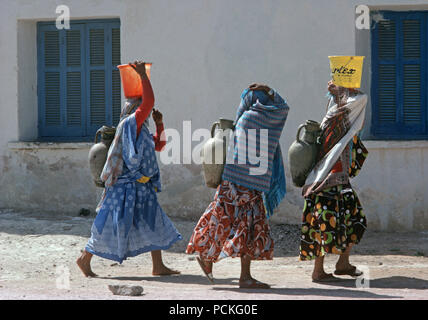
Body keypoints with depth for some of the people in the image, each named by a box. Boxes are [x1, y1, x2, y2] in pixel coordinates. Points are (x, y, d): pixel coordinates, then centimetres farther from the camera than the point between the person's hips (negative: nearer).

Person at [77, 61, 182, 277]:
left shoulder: (141, 130, 16)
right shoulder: (129, 124, -12)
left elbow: (159, 145, 27)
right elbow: (148, 101, -21)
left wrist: (159, 123, 16)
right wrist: (143, 75, -15)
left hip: (142, 189, 9)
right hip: (126, 187, -9)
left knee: (154, 224, 8)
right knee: (110, 225, -3)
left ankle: (158, 267, 12)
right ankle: (85, 259, 9)